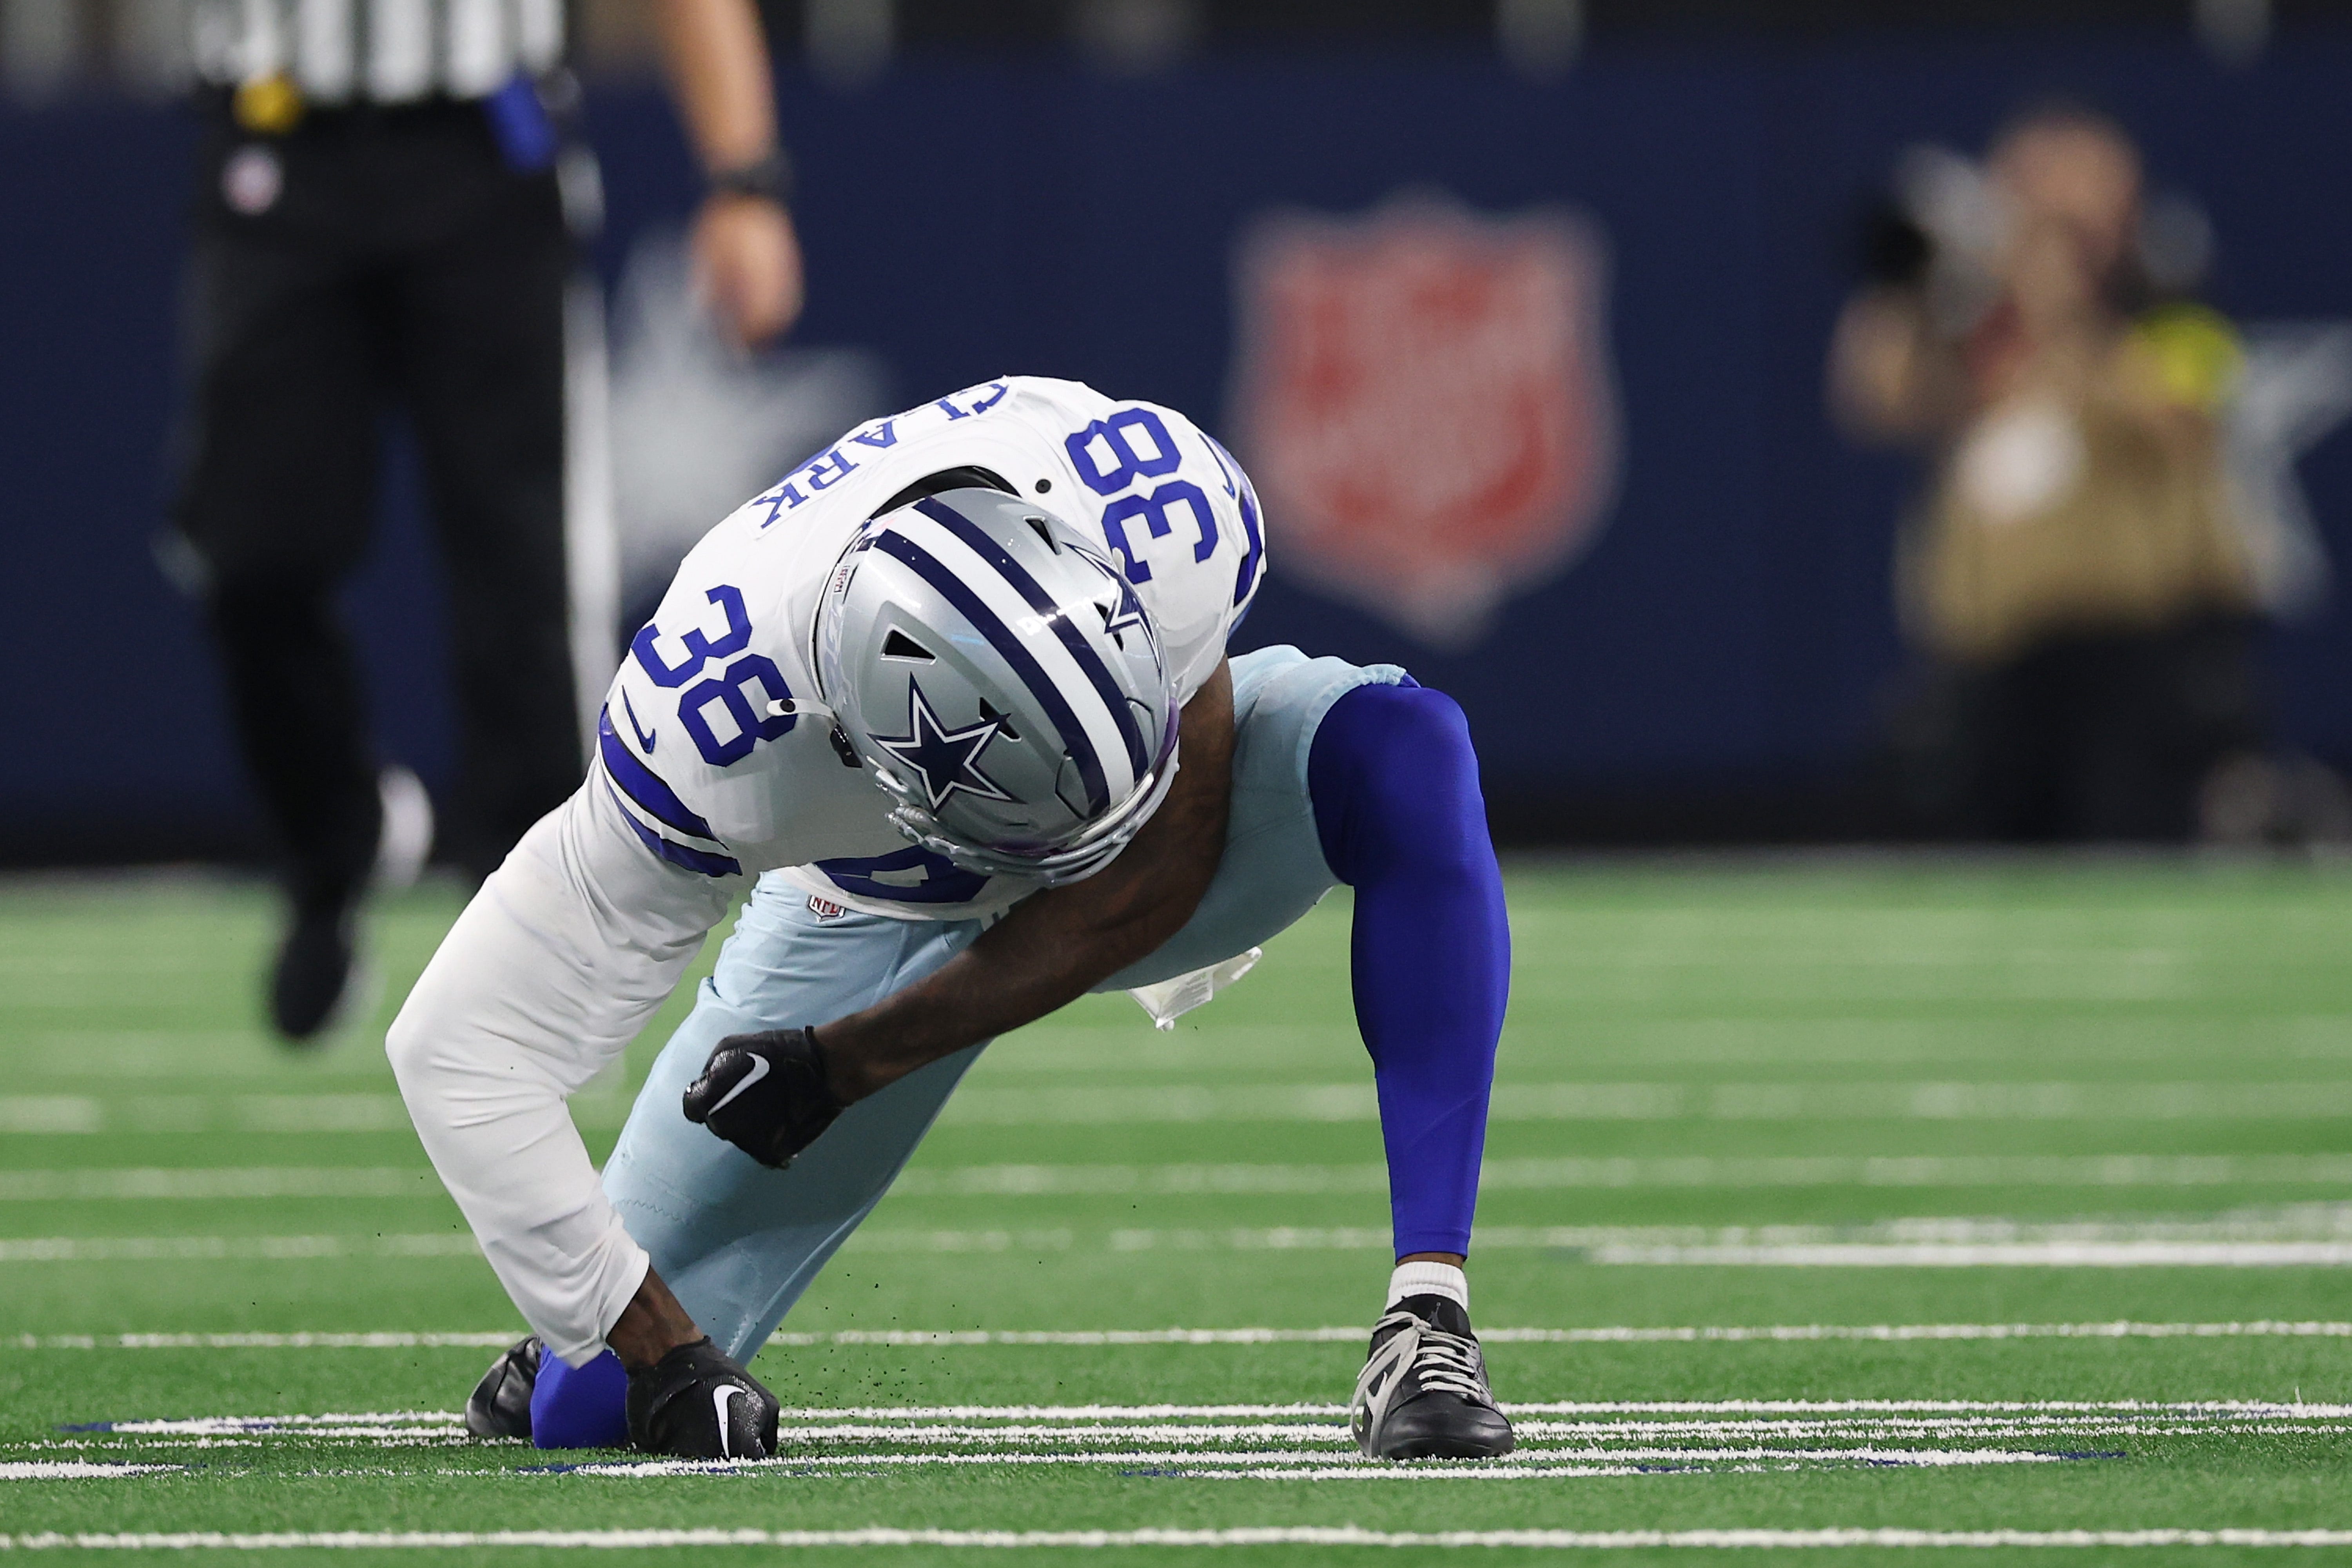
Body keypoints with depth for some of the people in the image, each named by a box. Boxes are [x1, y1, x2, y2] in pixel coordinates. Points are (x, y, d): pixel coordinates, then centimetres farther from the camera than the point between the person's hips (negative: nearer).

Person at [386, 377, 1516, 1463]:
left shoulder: (1167, 511, -38)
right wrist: (653, 1345, -26)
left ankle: (1426, 1318, -31)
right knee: (590, 1408, -10)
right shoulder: (707, 730, -40)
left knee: (1401, 745, -32)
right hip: (879, 915, -1)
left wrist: (846, 1065, -27)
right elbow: (461, 1047, -32)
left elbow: (1156, 878, -24)